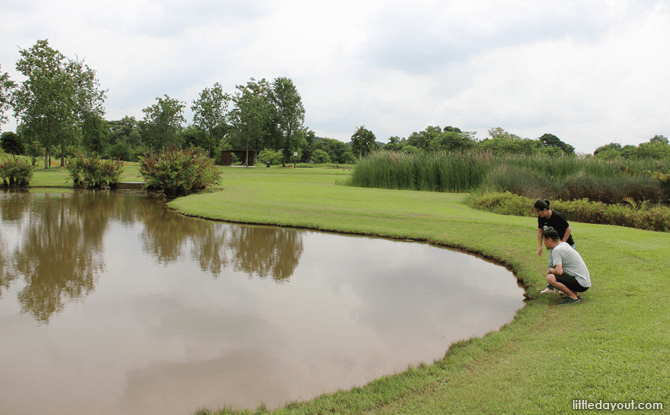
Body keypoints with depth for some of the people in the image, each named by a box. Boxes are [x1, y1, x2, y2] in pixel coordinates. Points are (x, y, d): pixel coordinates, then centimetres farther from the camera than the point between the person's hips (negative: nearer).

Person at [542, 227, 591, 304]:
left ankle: (574, 297, -10)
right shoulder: (565, 244, 13)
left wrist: (551, 270, -6)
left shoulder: (556, 250, -16)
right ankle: (576, 294, 14)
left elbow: (559, 271, -26)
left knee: (550, 278, -24)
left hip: (581, 284, -10)